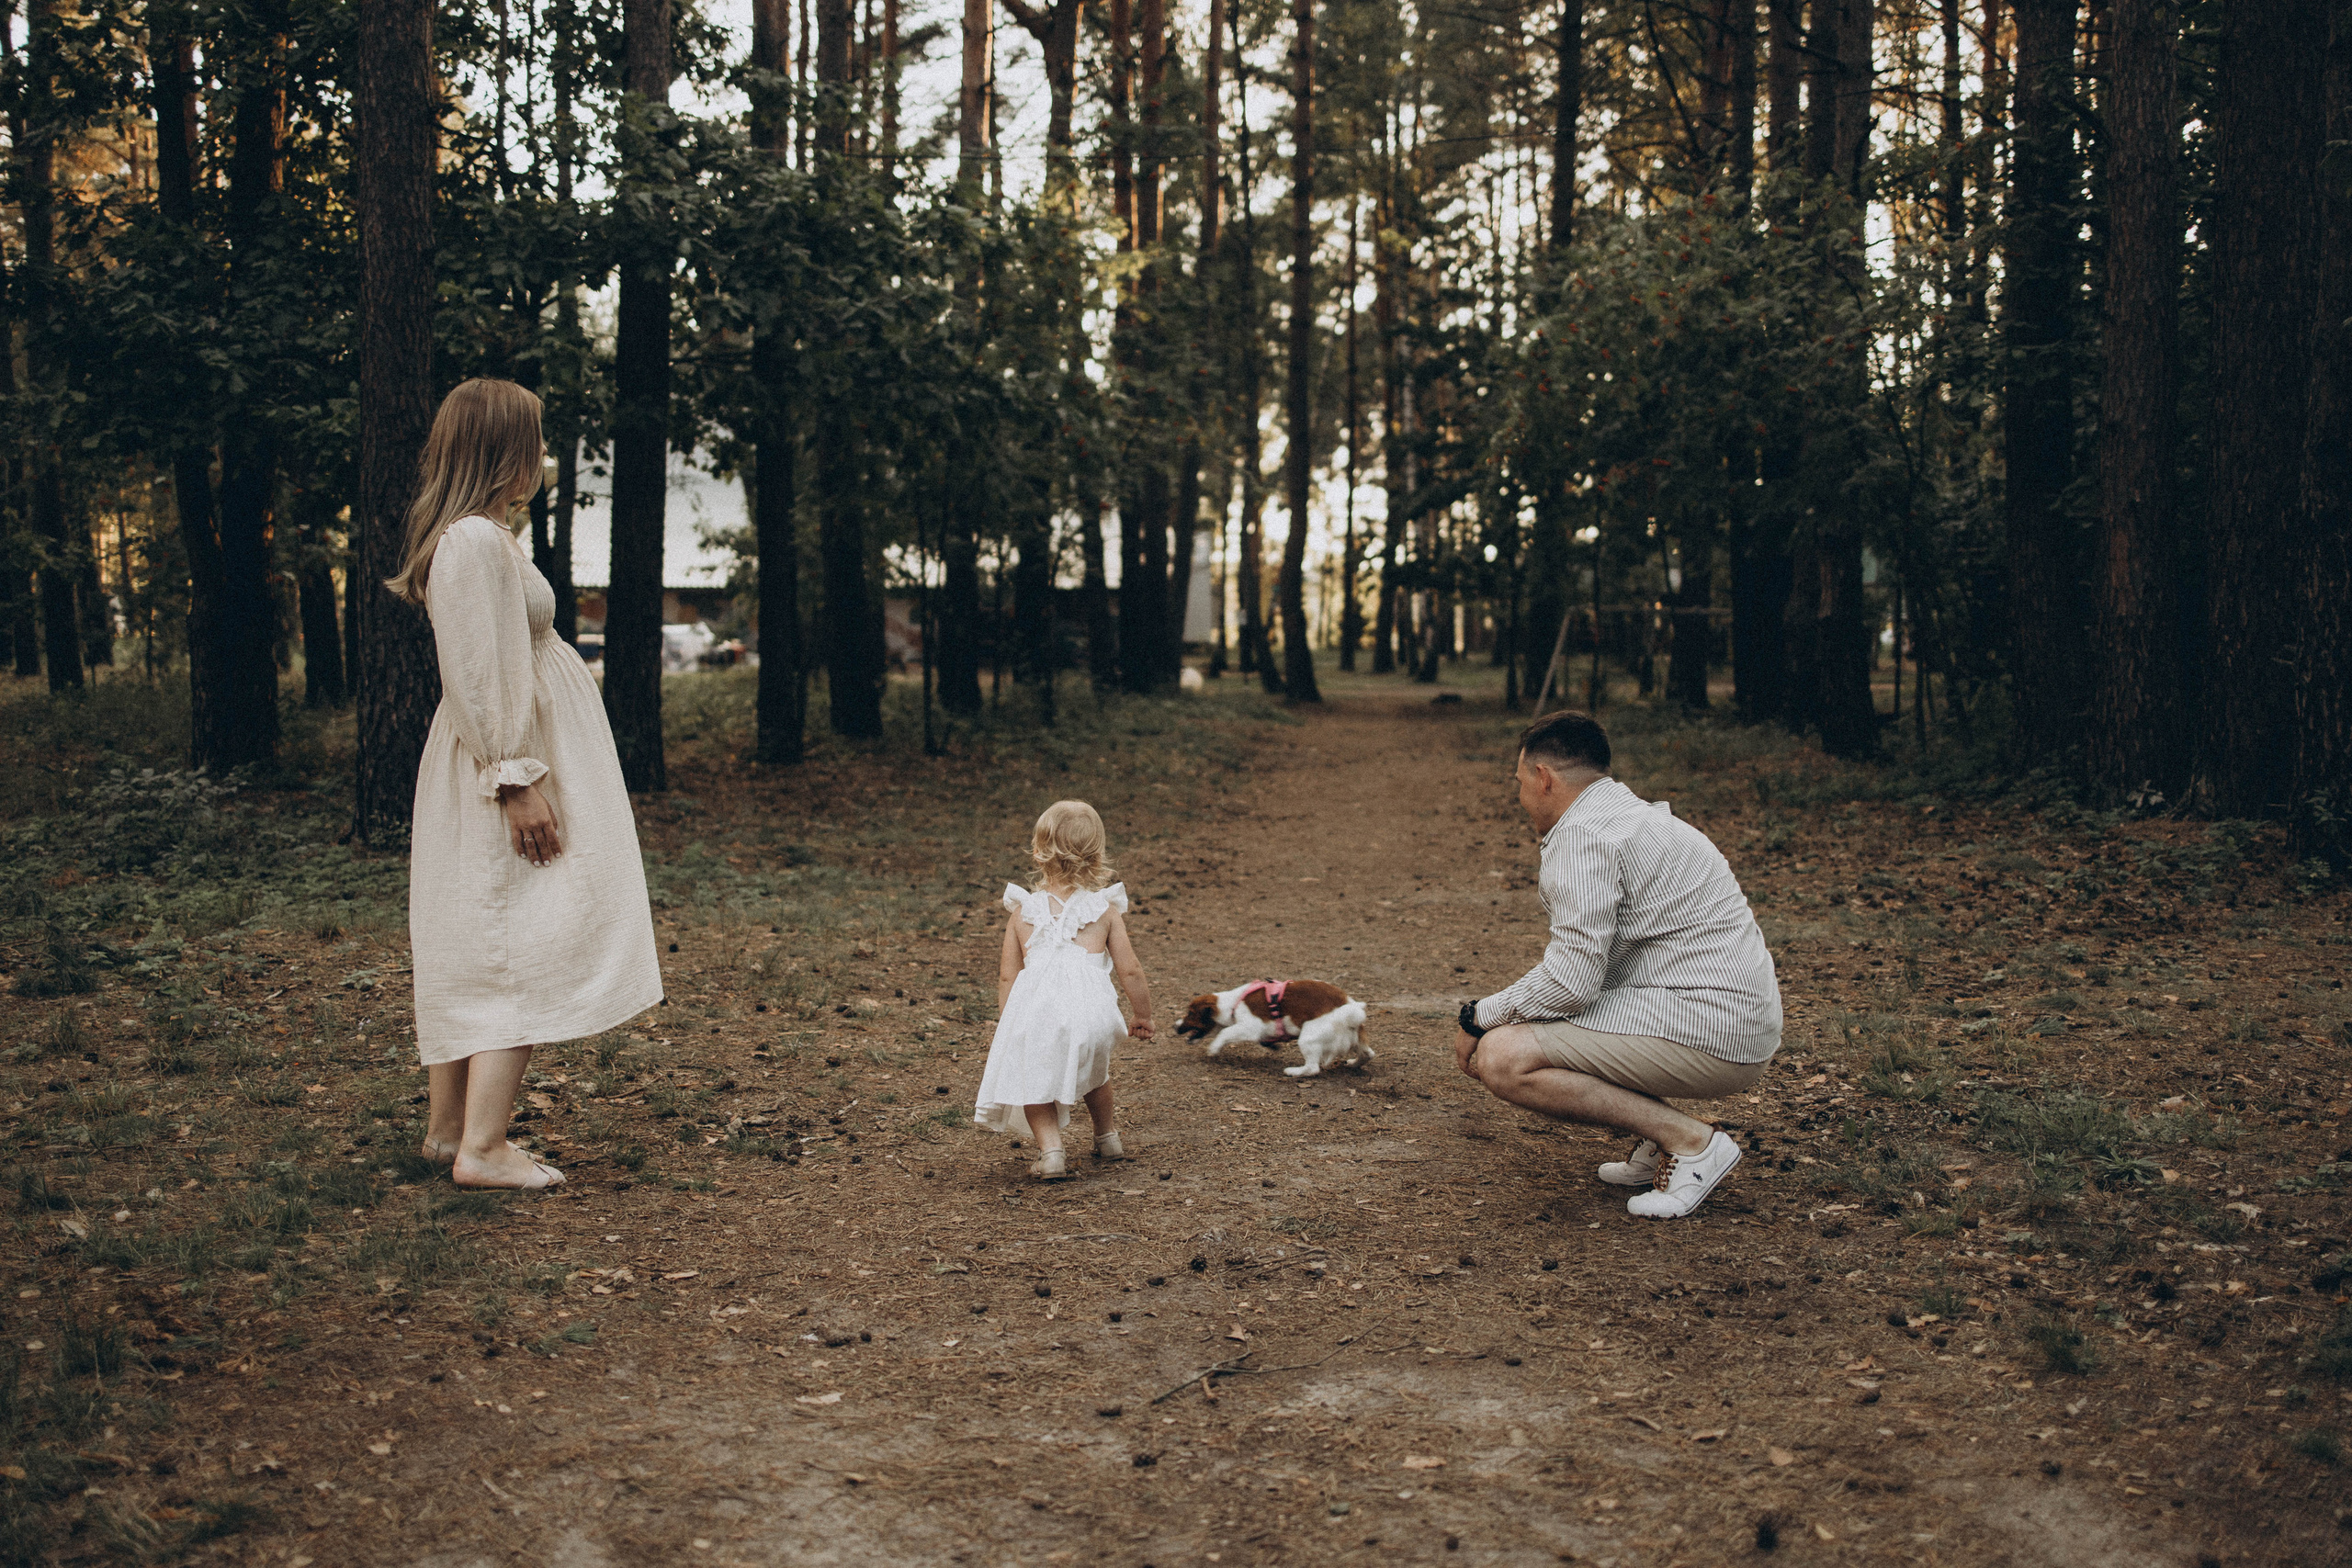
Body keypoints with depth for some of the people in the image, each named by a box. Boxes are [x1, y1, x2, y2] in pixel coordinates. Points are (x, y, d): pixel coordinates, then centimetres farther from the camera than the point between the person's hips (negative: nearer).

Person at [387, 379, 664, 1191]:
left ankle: (449, 1128, 22)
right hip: (508, 763, -11)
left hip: (498, 765, 11)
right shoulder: (476, 542, -17)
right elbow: (480, 677, -22)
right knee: (525, 950, -9)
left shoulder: (481, 537, 15)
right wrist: (516, 780, -23)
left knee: (474, 950, 14)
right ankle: (482, 1147, -9)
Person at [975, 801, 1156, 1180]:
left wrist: (1003, 1025, 23)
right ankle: (1107, 1137, 45)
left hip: (1036, 1012, -1)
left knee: (1032, 1083, 19)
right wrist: (1143, 1016, 23)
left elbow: (1007, 975, 12)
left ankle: (1050, 1148, 0)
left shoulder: (1024, 911, 11)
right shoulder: (1105, 909, 9)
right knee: (1094, 1071, 30)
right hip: (1092, 1010, 1)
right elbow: (1130, 970, 9)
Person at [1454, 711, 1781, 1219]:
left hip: (1706, 1035, -11)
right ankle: (1661, 1136, 12)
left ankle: (1690, 1141, -11)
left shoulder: (1581, 835, -13)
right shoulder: (1639, 813, 19)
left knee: (1501, 1058, -18)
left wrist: (1479, 1018, -7)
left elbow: (1573, 980, -19)